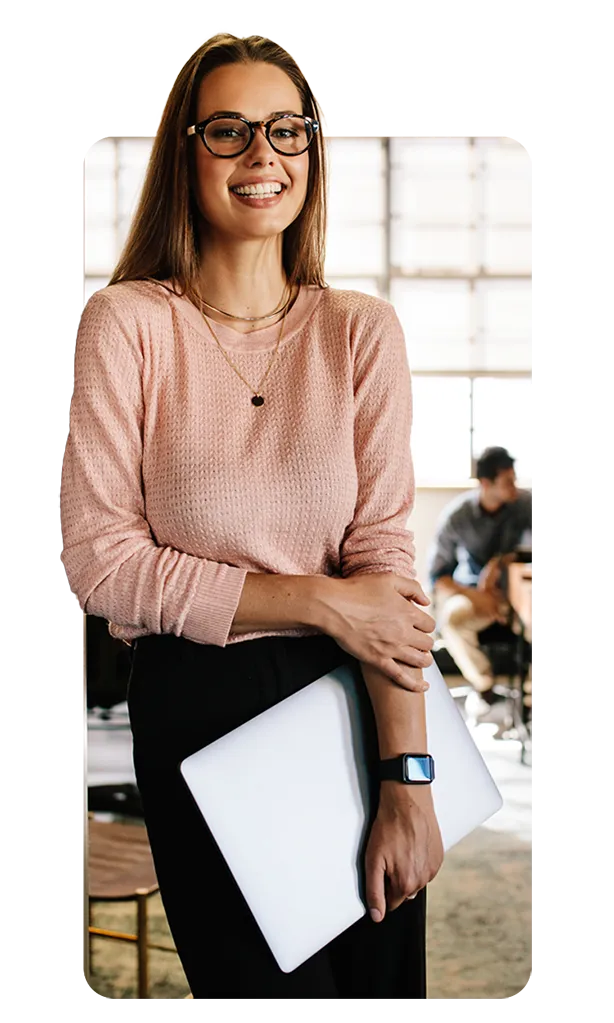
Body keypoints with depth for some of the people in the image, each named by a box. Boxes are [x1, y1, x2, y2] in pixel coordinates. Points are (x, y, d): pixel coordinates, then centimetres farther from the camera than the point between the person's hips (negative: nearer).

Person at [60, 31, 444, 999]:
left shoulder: (362, 329, 1)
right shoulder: (127, 323, -6)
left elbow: (386, 552, -6)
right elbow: (101, 561, -11)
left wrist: (408, 785, -13)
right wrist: (321, 600, -14)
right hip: (195, 710, -2)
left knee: (386, 982, 11)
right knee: (275, 992, 4)